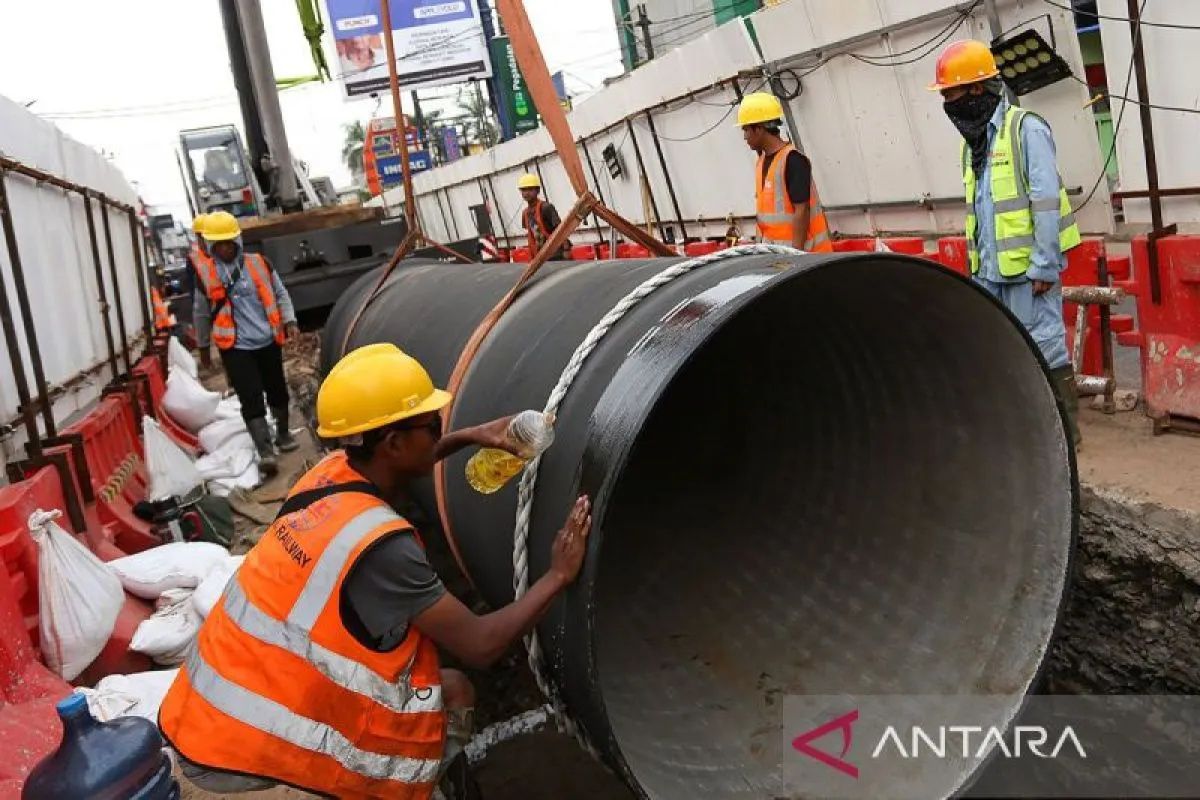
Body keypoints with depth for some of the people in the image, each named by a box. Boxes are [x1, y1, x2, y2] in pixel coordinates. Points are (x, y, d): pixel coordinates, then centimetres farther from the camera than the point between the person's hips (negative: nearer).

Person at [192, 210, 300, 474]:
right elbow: (201, 313, 10)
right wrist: (203, 347, 17)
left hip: (268, 341, 2)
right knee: (251, 399, -10)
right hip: (235, 347, -2)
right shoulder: (204, 273, -1)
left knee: (277, 391, 15)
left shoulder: (259, 263, 1)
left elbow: (280, 294, 9)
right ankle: (265, 452, -13)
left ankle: (283, 434, 35)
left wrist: (289, 320, -5)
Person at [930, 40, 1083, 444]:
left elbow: (1046, 202, -14)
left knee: (1043, 347, -1)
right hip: (989, 270, 8)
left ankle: (1066, 426, 12)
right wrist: (976, 265, 15)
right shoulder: (972, 140, 15)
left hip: (1026, 268, -7)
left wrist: (1044, 267, -17)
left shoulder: (1025, 129, -8)